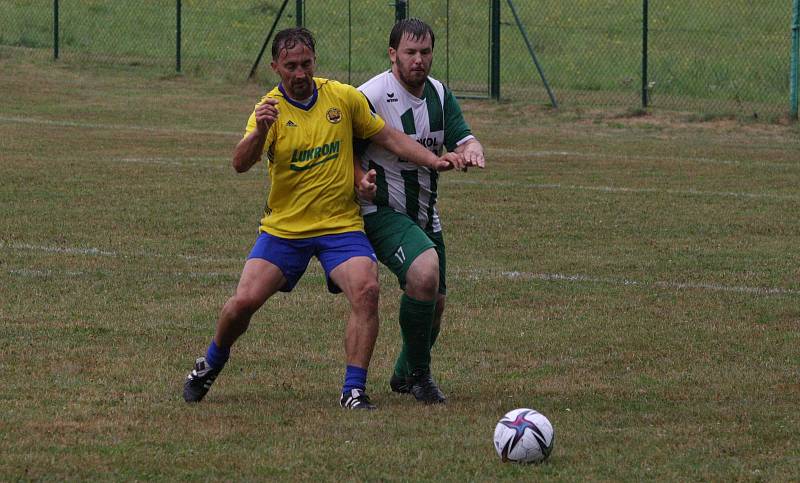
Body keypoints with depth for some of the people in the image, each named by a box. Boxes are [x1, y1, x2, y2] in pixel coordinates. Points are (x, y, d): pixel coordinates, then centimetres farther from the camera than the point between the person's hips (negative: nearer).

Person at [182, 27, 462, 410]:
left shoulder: (344, 97, -1)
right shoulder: (269, 109, -9)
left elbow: (388, 137, 11)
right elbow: (240, 164, -24)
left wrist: (435, 161, 1)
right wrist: (260, 131, -43)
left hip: (341, 225, 1)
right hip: (283, 229, -1)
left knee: (366, 291, -23)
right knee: (244, 301, -9)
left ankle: (353, 390, -15)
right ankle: (211, 364, 22)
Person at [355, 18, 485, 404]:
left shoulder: (439, 95, 6)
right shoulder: (370, 96, -14)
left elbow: (462, 139, -2)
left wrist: (470, 150, -27)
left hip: (425, 214, 8)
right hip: (381, 211, -8)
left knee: (435, 303, 12)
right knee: (424, 271, -31)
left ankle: (404, 374, 39)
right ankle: (418, 375, -15)